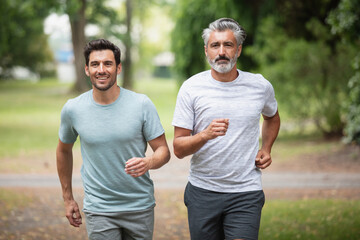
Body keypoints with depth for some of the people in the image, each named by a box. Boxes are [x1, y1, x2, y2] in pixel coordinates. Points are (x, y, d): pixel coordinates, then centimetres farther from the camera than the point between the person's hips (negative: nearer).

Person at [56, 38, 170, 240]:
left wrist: (148, 162, -27)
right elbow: (64, 150, 13)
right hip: (99, 211, 0)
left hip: (140, 207, 0)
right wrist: (68, 198, 15)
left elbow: (163, 150, -4)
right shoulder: (73, 110, -4)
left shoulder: (142, 104, -8)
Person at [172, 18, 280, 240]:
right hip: (202, 192, 0)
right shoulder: (192, 88, -3)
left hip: (246, 193, 0)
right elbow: (179, 149, -5)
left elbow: (272, 117, 27)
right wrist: (205, 135, -24)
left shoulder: (260, 86, 3)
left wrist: (266, 149, 10)